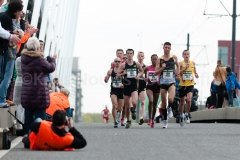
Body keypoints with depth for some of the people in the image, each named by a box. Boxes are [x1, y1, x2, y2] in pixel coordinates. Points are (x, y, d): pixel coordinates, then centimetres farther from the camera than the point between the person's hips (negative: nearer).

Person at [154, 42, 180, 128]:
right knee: (163, 102, 6)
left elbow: (178, 65, 23)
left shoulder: (174, 57, 3)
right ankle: (165, 120, 19)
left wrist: (177, 73, 7)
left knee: (170, 99, -25)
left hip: (171, 82, -1)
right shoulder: (160, 59, 3)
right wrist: (162, 68, -13)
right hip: (163, 82, 1)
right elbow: (155, 73, 3)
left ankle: (169, 108, 10)